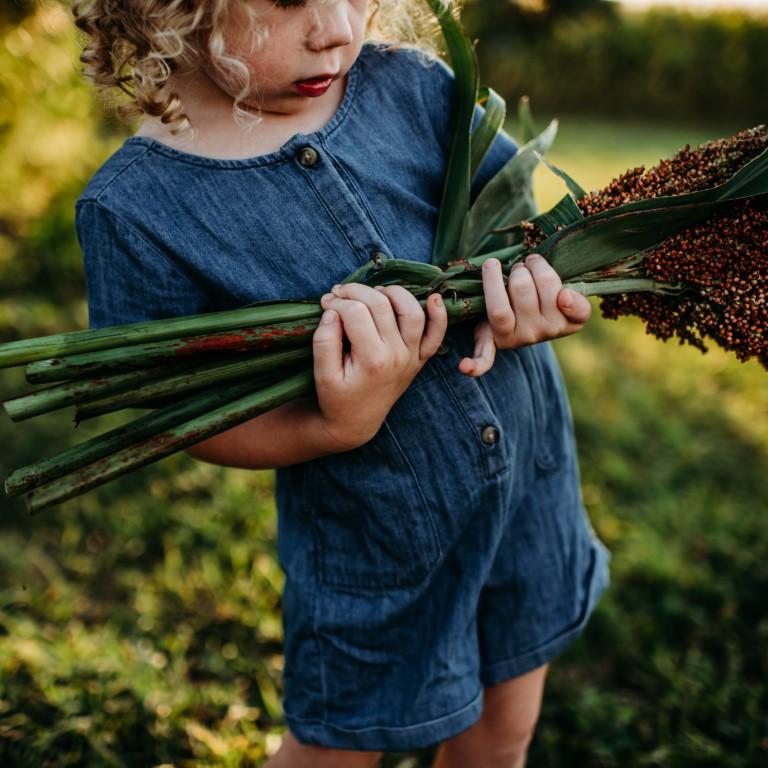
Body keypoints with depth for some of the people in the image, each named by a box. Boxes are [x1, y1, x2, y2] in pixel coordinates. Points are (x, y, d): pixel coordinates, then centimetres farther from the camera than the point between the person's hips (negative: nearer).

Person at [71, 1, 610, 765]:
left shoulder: (412, 84, -9)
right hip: (370, 534, -3)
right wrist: (338, 425, -32)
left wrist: (526, 285, -20)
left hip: (531, 469, 4)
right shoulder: (135, 207, -20)